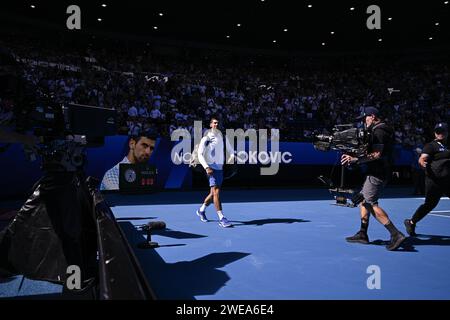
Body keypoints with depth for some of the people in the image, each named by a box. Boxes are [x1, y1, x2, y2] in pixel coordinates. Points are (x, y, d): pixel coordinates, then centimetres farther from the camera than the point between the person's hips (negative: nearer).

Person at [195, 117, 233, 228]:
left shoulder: (220, 136, 14)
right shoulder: (206, 138, -5)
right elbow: (200, 155, -8)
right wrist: (207, 167, -20)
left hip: (220, 168, 7)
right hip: (211, 168, -7)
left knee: (213, 193, 13)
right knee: (216, 192, -15)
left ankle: (201, 210, 35)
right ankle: (221, 218, -16)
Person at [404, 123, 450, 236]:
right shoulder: (431, 146, -4)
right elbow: (422, 158, -18)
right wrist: (423, 163, -39)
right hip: (435, 181, -6)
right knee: (430, 204, -4)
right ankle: (411, 222, 9)